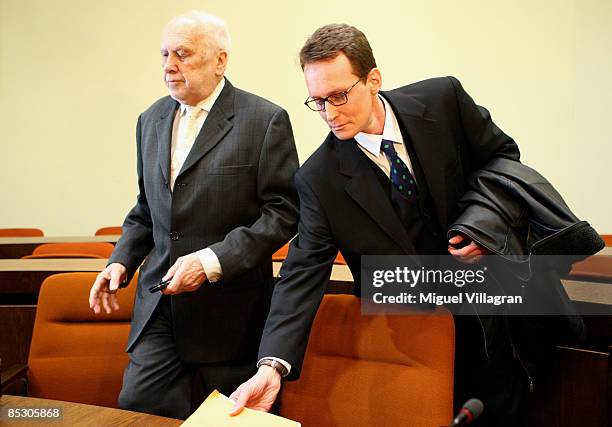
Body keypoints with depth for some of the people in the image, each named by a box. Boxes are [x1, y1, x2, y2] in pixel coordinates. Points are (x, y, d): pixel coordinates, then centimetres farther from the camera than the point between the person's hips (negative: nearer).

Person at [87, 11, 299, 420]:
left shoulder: (265, 120, -8)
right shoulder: (151, 120, 12)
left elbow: (283, 212, -11)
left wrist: (213, 261, -19)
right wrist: (122, 261, 3)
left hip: (230, 309, -4)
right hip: (161, 305, 5)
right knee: (138, 407, -2)